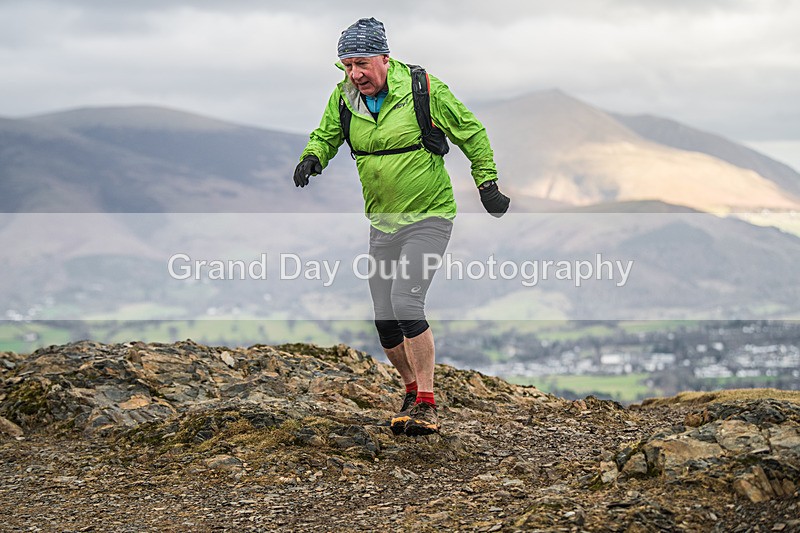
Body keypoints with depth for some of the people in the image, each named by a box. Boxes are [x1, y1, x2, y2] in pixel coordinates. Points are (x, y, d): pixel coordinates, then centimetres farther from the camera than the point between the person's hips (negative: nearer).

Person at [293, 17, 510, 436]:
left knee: (405, 302, -21)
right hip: (382, 223, 6)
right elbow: (325, 135, 13)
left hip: (429, 217, -6)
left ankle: (426, 405, -14)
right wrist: (313, 157, -10)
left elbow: (471, 133, -3)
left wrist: (487, 185, -1)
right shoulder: (343, 97, -3)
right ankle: (413, 390, 29)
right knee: (385, 319, 6)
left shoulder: (423, 89, -14)